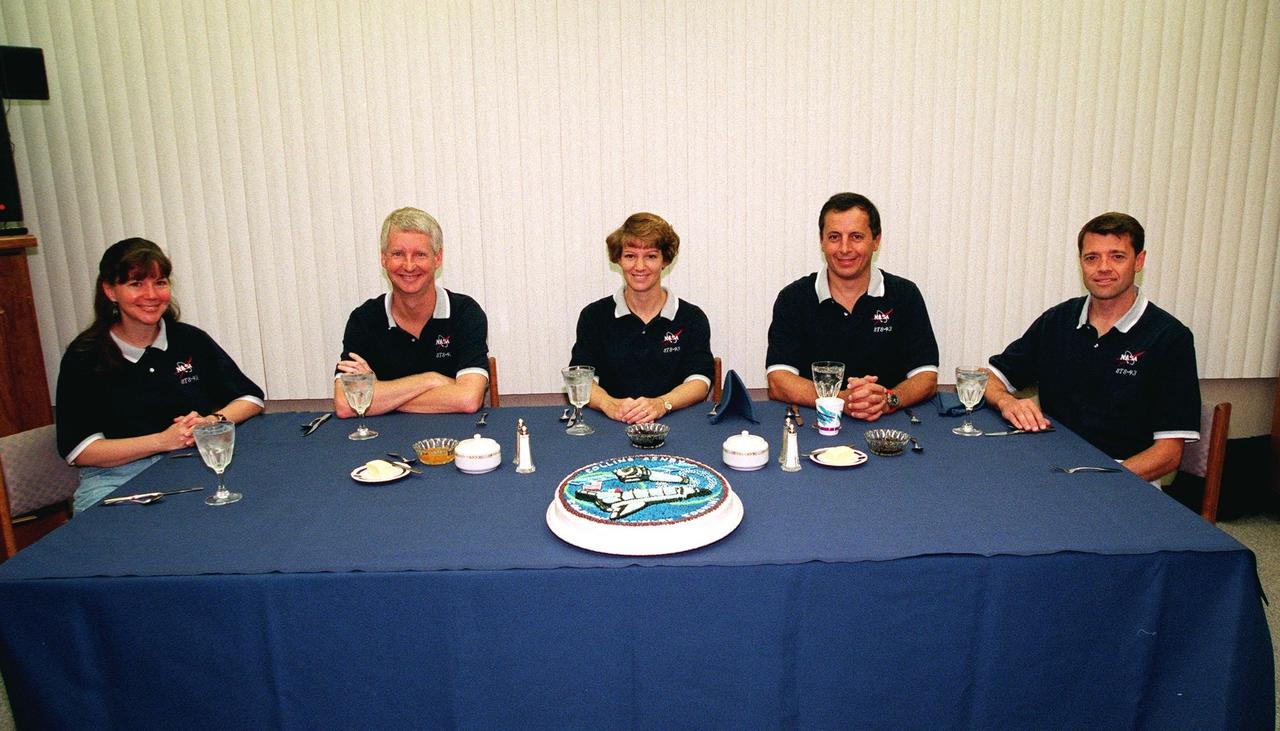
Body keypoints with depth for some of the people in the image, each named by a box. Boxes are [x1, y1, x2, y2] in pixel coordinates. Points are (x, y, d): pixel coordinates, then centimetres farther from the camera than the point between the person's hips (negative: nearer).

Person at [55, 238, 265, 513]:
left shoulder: (191, 340, 8)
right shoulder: (83, 357, 2)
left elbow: (251, 398, 14)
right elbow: (79, 450, -5)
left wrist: (213, 421, -7)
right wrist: (163, 441, -14)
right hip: (115, 479, -2)